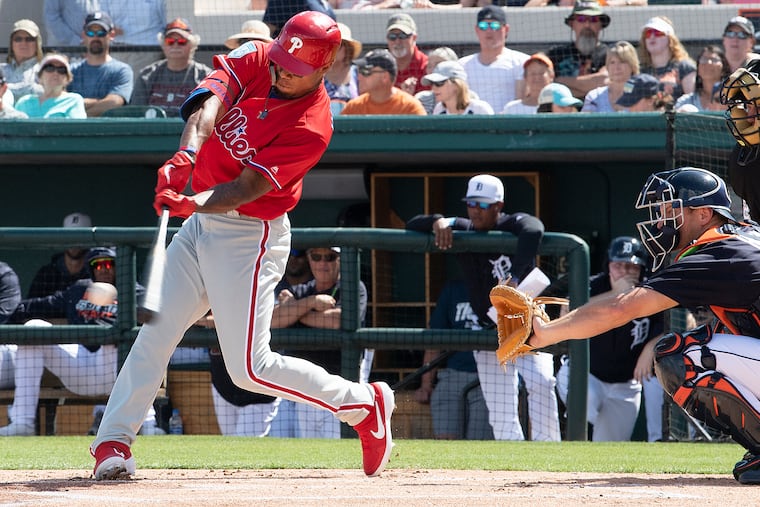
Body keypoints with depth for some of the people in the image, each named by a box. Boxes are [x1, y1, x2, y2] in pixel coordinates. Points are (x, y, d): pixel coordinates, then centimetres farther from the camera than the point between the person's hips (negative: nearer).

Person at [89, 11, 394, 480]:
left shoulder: (311, 125, -21)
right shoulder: (255, 59, -4)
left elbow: (249, 187, -26)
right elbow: (210, 101, -21)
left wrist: (197, 203, -43)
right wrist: (188, 154, -40)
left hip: (249, 237, -6)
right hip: (201, 226, 6)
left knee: (250, 368, -7)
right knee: (155, 333, 2)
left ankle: (364, 403, 9)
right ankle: (113, 441, 8)